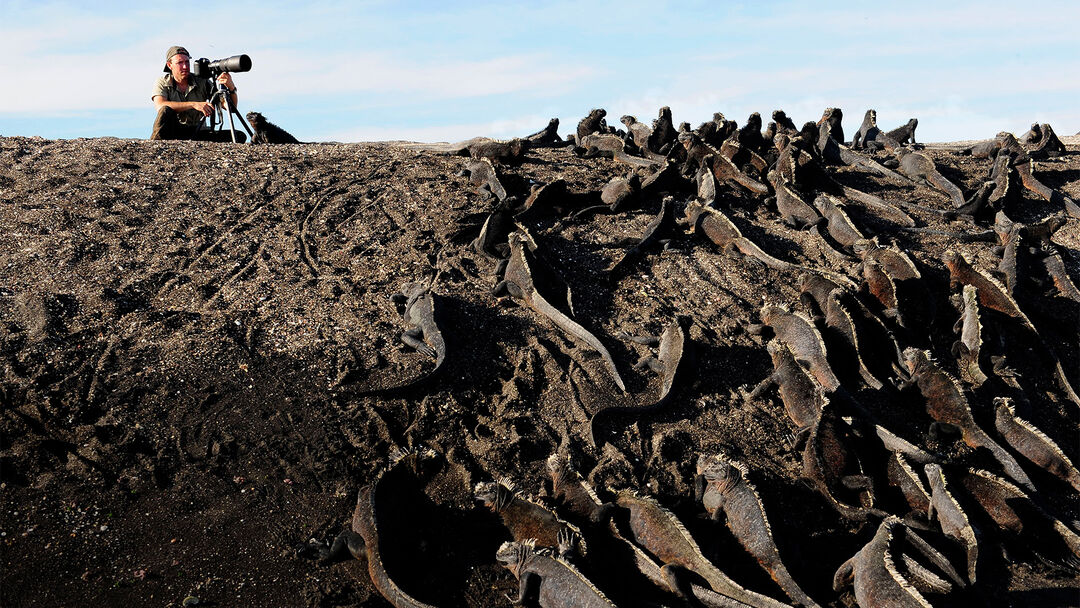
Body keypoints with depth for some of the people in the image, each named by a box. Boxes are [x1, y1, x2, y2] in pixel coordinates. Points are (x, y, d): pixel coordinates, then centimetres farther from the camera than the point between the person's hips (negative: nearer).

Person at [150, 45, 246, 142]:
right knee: (166, 111, -32)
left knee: (239, 136, -21)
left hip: (197, 135, 2)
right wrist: (193, 104, -30)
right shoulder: (162, 83, 0)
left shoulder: (202, 82, 1)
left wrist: (231, 87, -27)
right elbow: (160, 106, -22)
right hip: (173, 133, -2)